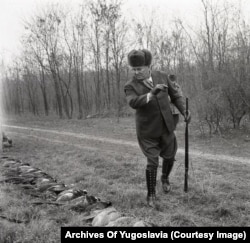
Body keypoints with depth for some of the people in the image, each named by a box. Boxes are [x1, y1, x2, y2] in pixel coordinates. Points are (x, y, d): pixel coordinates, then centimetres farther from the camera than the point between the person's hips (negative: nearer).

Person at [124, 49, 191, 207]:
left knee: (170, 156, 17)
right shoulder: (130, 86, -12)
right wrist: (151, 93, -45)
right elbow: (133, 103, -31)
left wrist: (184, 112, -13)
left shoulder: (162, 77, -4)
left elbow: (176, 95, 3)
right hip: (147, 130, -3)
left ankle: (165, 178, 49)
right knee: (153, 162, -6)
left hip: (166, 126, 3)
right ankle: (151, 195, 15)